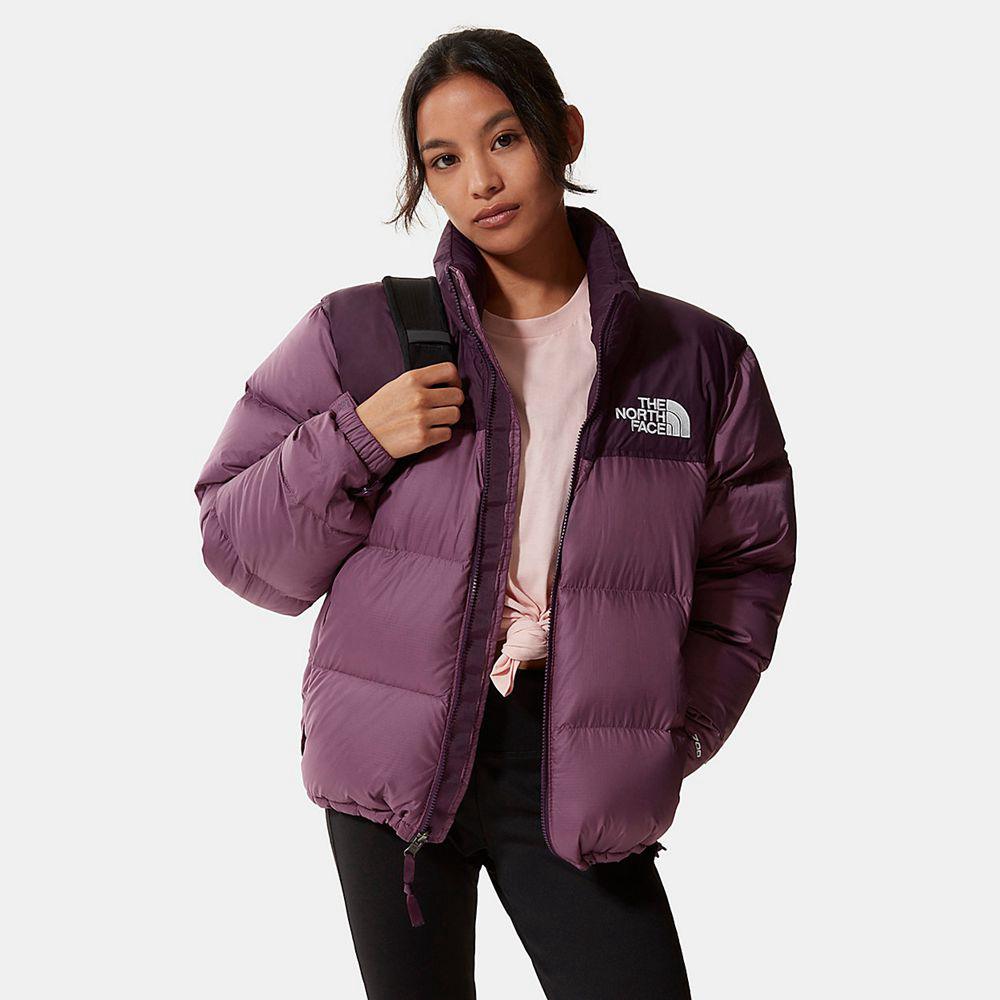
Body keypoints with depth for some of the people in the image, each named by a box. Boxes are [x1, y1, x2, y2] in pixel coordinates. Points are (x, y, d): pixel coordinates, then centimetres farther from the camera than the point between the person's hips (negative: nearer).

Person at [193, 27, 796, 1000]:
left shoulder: (698, 358, 2)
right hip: (396, 756, 0)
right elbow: (237, 546, 2)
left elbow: (747, 559, 12)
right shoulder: (358, 335, -1)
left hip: (575, 772, 0)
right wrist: (353, 444, -14)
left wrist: (677, 728, 2)